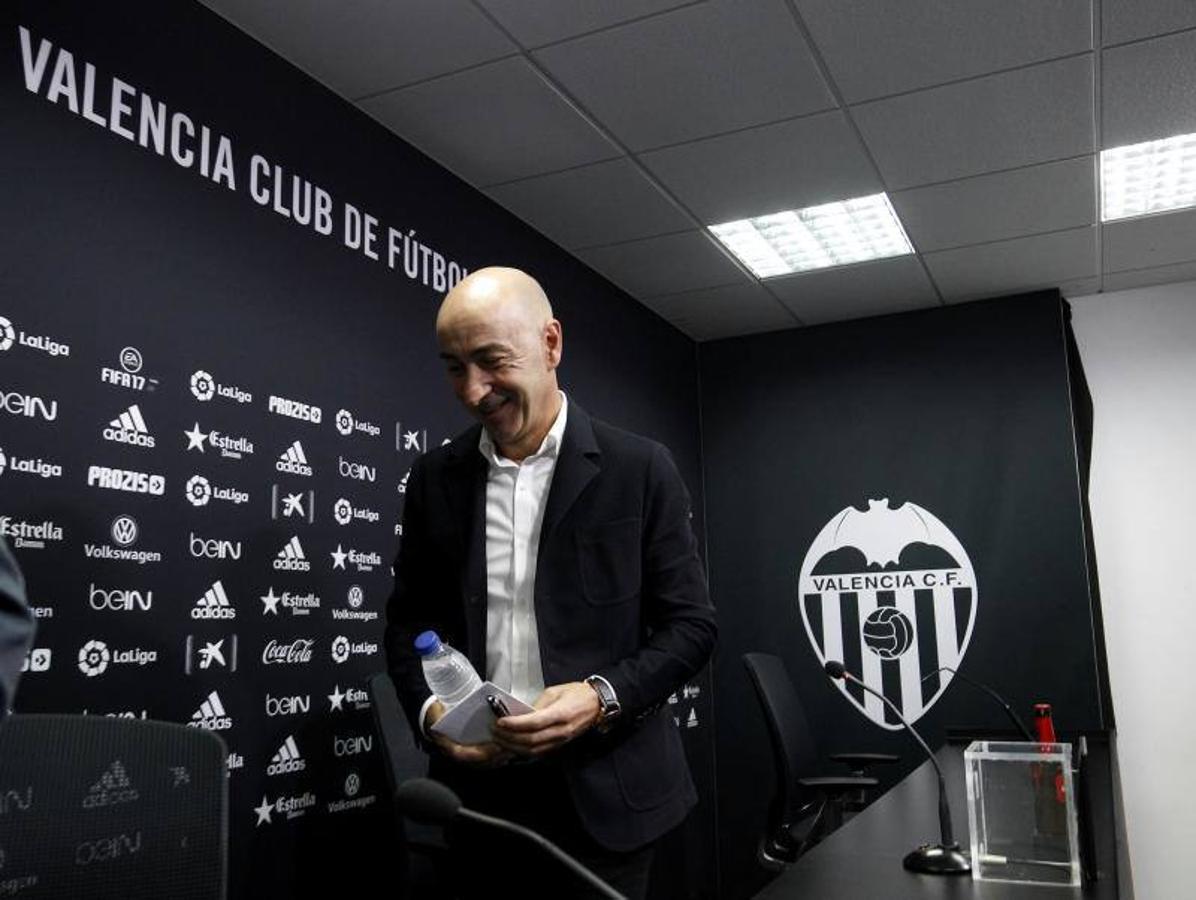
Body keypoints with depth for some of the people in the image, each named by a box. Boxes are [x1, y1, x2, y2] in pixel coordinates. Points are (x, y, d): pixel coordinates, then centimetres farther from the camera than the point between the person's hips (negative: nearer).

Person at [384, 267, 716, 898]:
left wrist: (603, 697, -18)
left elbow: (690, 624, -4)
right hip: (478, 790, 3)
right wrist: (428, 711, -8)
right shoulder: (435, 478, 3)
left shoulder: (639, 469, -5)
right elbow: (409, 619, 9)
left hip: (601, 792, -2)